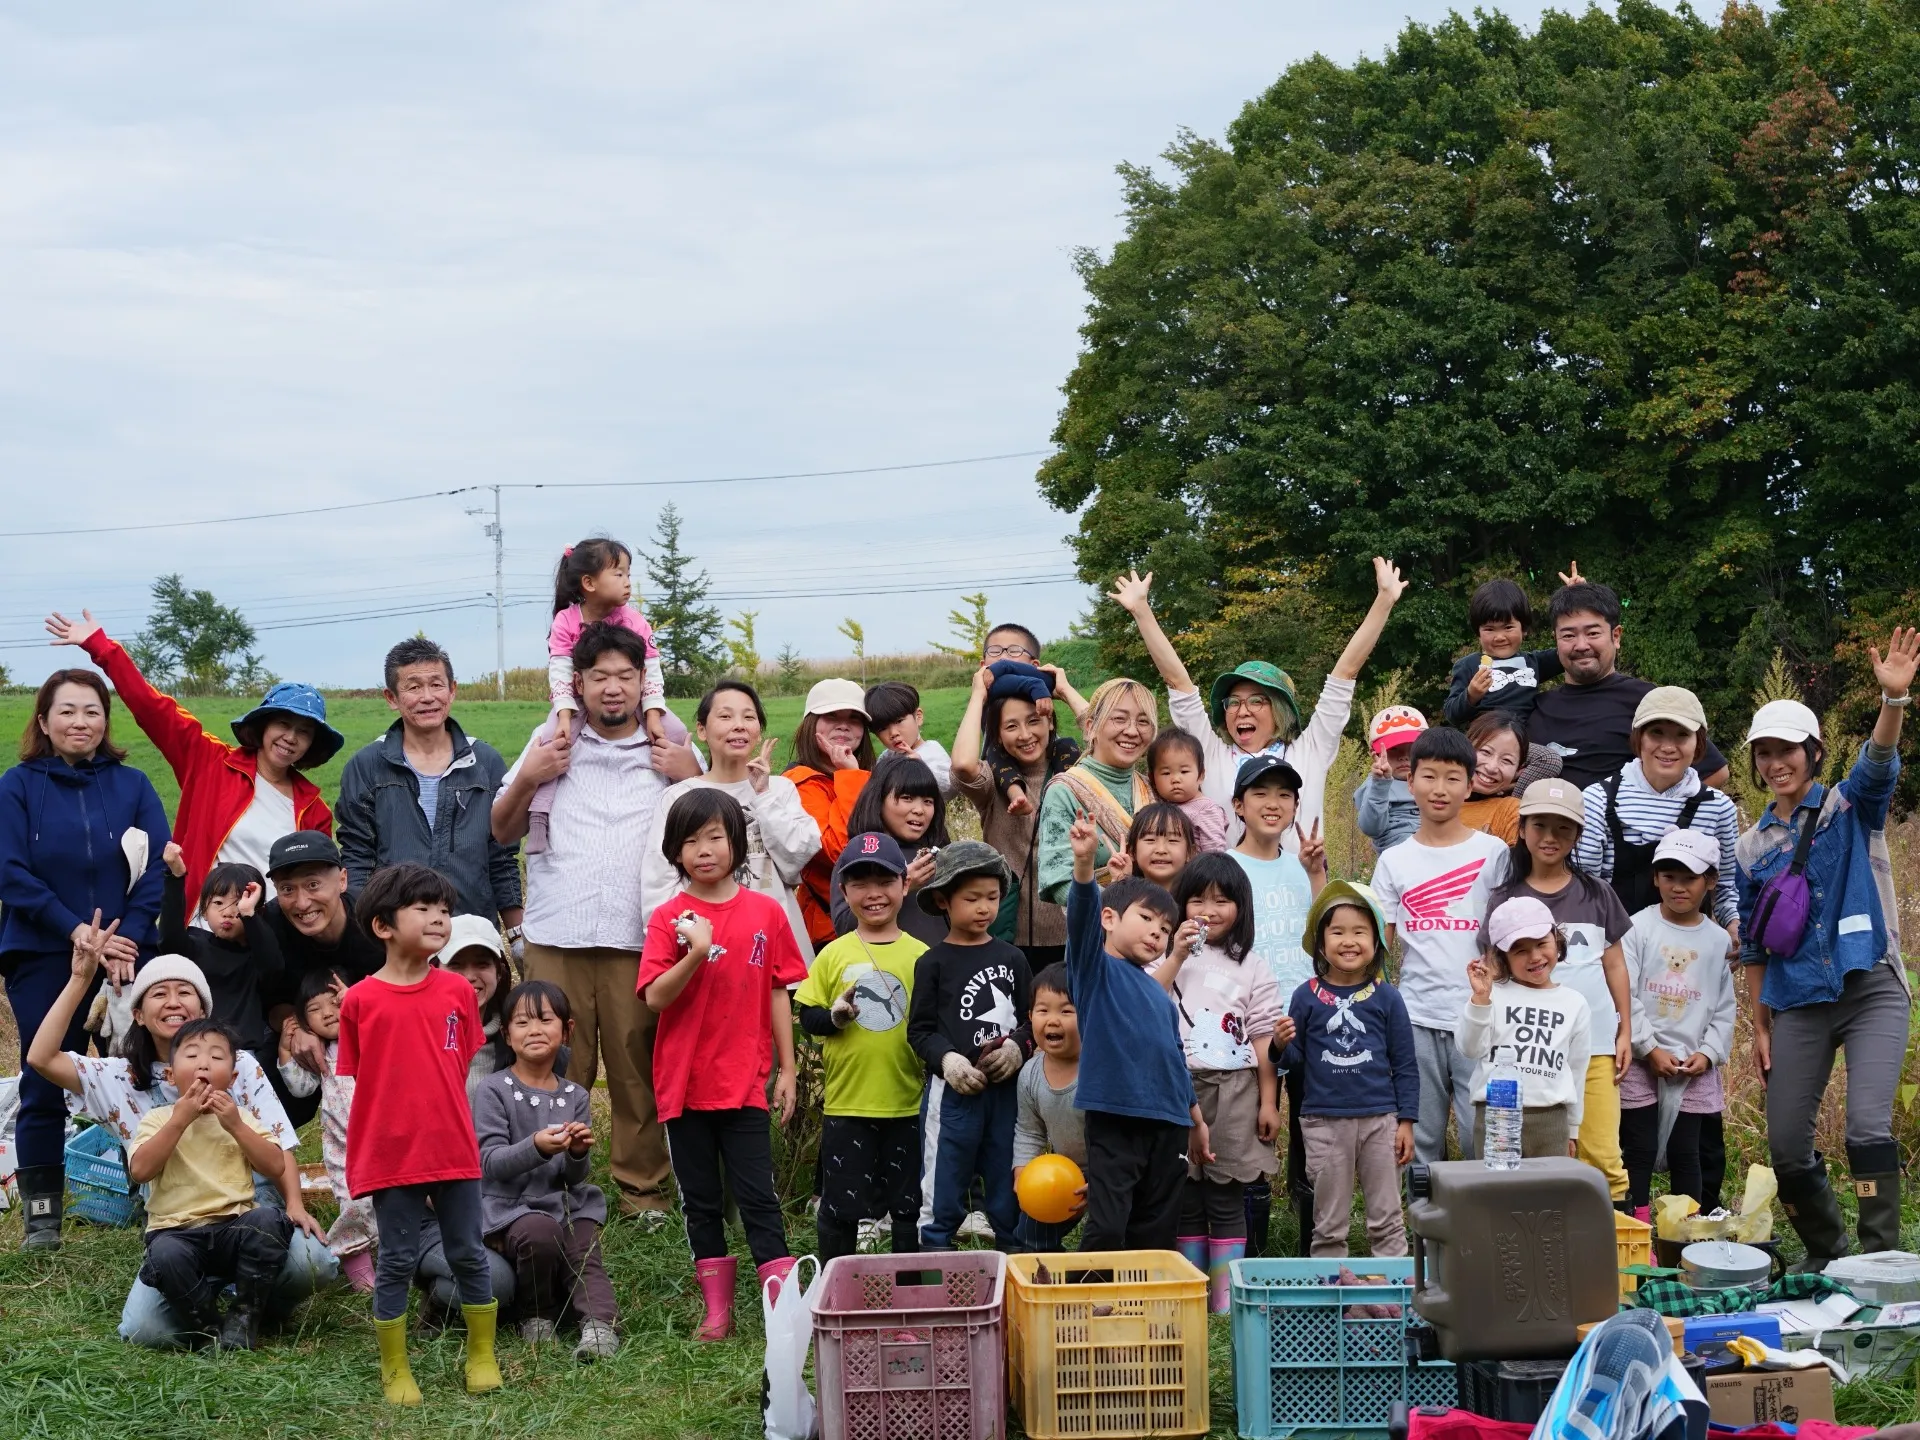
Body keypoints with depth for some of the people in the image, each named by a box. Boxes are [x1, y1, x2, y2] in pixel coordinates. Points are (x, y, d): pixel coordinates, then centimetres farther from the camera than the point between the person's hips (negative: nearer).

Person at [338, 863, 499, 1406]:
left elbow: (461, 1070, 9)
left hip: (454, 1151, 2)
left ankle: (482, 1357, 23)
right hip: (390, 1154, -2)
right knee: (396, 1262, 6)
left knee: (468, 1255, 10)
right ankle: (395, 1370, 16)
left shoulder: (457, 992, 2)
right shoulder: (360, 1001, -5)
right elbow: (357, 1082, 0)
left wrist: (447, 1125, 3)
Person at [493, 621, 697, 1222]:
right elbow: (502, 832, 17)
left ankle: (642, 1187, 8)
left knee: (639, 1070, -1)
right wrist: (527, 779, 0)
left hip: (639, 938, 0)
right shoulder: (553, 743, 14)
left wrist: (691, 778, -2)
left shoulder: (671, 749, 13)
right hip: (556, 937, 0)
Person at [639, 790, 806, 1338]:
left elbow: (777, 994, 6)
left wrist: (787, 1068, 6)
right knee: (701, 1201, 9)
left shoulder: (765, 912, 1)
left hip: (745, 1081, -1)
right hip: (685, 1082, 1)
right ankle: (718, 1310, 17)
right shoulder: (669, 917, -2)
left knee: (758, 1197, -2)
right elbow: (654, 998, -11)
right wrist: (696, 953, -25)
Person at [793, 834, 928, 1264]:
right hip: (846, 1103, 0)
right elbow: (806, 1016, 3)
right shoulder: (833, 955, -1)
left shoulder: (921, 955, -1)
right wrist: (834, 1017, -17)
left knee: (910, 1205, 11)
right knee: (839, 1207, 7)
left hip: (908, 1104, 0)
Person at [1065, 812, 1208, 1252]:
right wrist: (1084, 861, -35)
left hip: (1168, 1124, 7)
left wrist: (1196, 1121, 28)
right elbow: (1082, 915, -18)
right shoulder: (1096, 968, 0)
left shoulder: (1162, 996, 20)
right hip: (1114, 1117, -7)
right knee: (1106, 1230, -13)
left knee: (1156, 1235, 10)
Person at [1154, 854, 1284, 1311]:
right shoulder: (1169, 956, 9)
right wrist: (1177, 956, -11)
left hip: (1234, 1090, -1)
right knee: (1185, 1199, 3)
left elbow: (1263, 1037, 3)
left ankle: (1225, 1300, 4)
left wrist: (1269, 1102, -1)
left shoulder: (1251, 966, 7)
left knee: (1226, 1200, 0)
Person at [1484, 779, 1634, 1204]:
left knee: (1602, 1154, -3)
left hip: (1595, 1045, 1)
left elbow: (1615, 966, 13)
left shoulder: (1597, 894, 9)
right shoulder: (1506, 900, 6)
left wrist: (1625, 1031, 8)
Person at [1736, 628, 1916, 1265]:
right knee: (1786, 1146, 4)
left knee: (1868, 1125, -21)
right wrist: (1760, 1025, 12)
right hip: (1798, 1006, 4)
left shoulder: (1849, 810, 1)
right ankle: (1827, 1256, 25)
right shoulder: (1751, 847, 10)